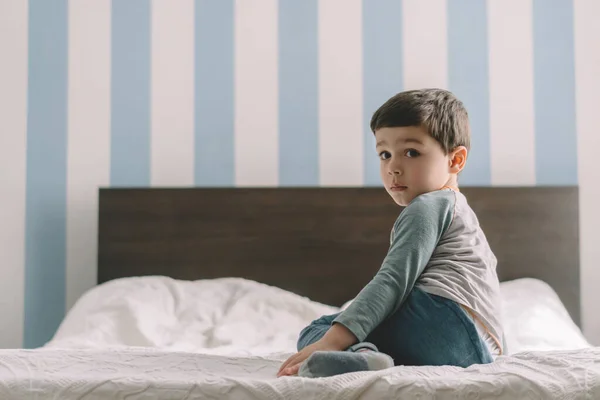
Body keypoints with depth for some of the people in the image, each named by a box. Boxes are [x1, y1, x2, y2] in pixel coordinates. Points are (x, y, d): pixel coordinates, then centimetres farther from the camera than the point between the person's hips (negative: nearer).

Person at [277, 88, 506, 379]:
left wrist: (333, 339, -21)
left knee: (316, 330, -2)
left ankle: (360, 357, -35)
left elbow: (392, 281, -12)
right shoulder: (458, 210, 34)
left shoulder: (427, 205, 2)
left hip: (446, 318, -9)